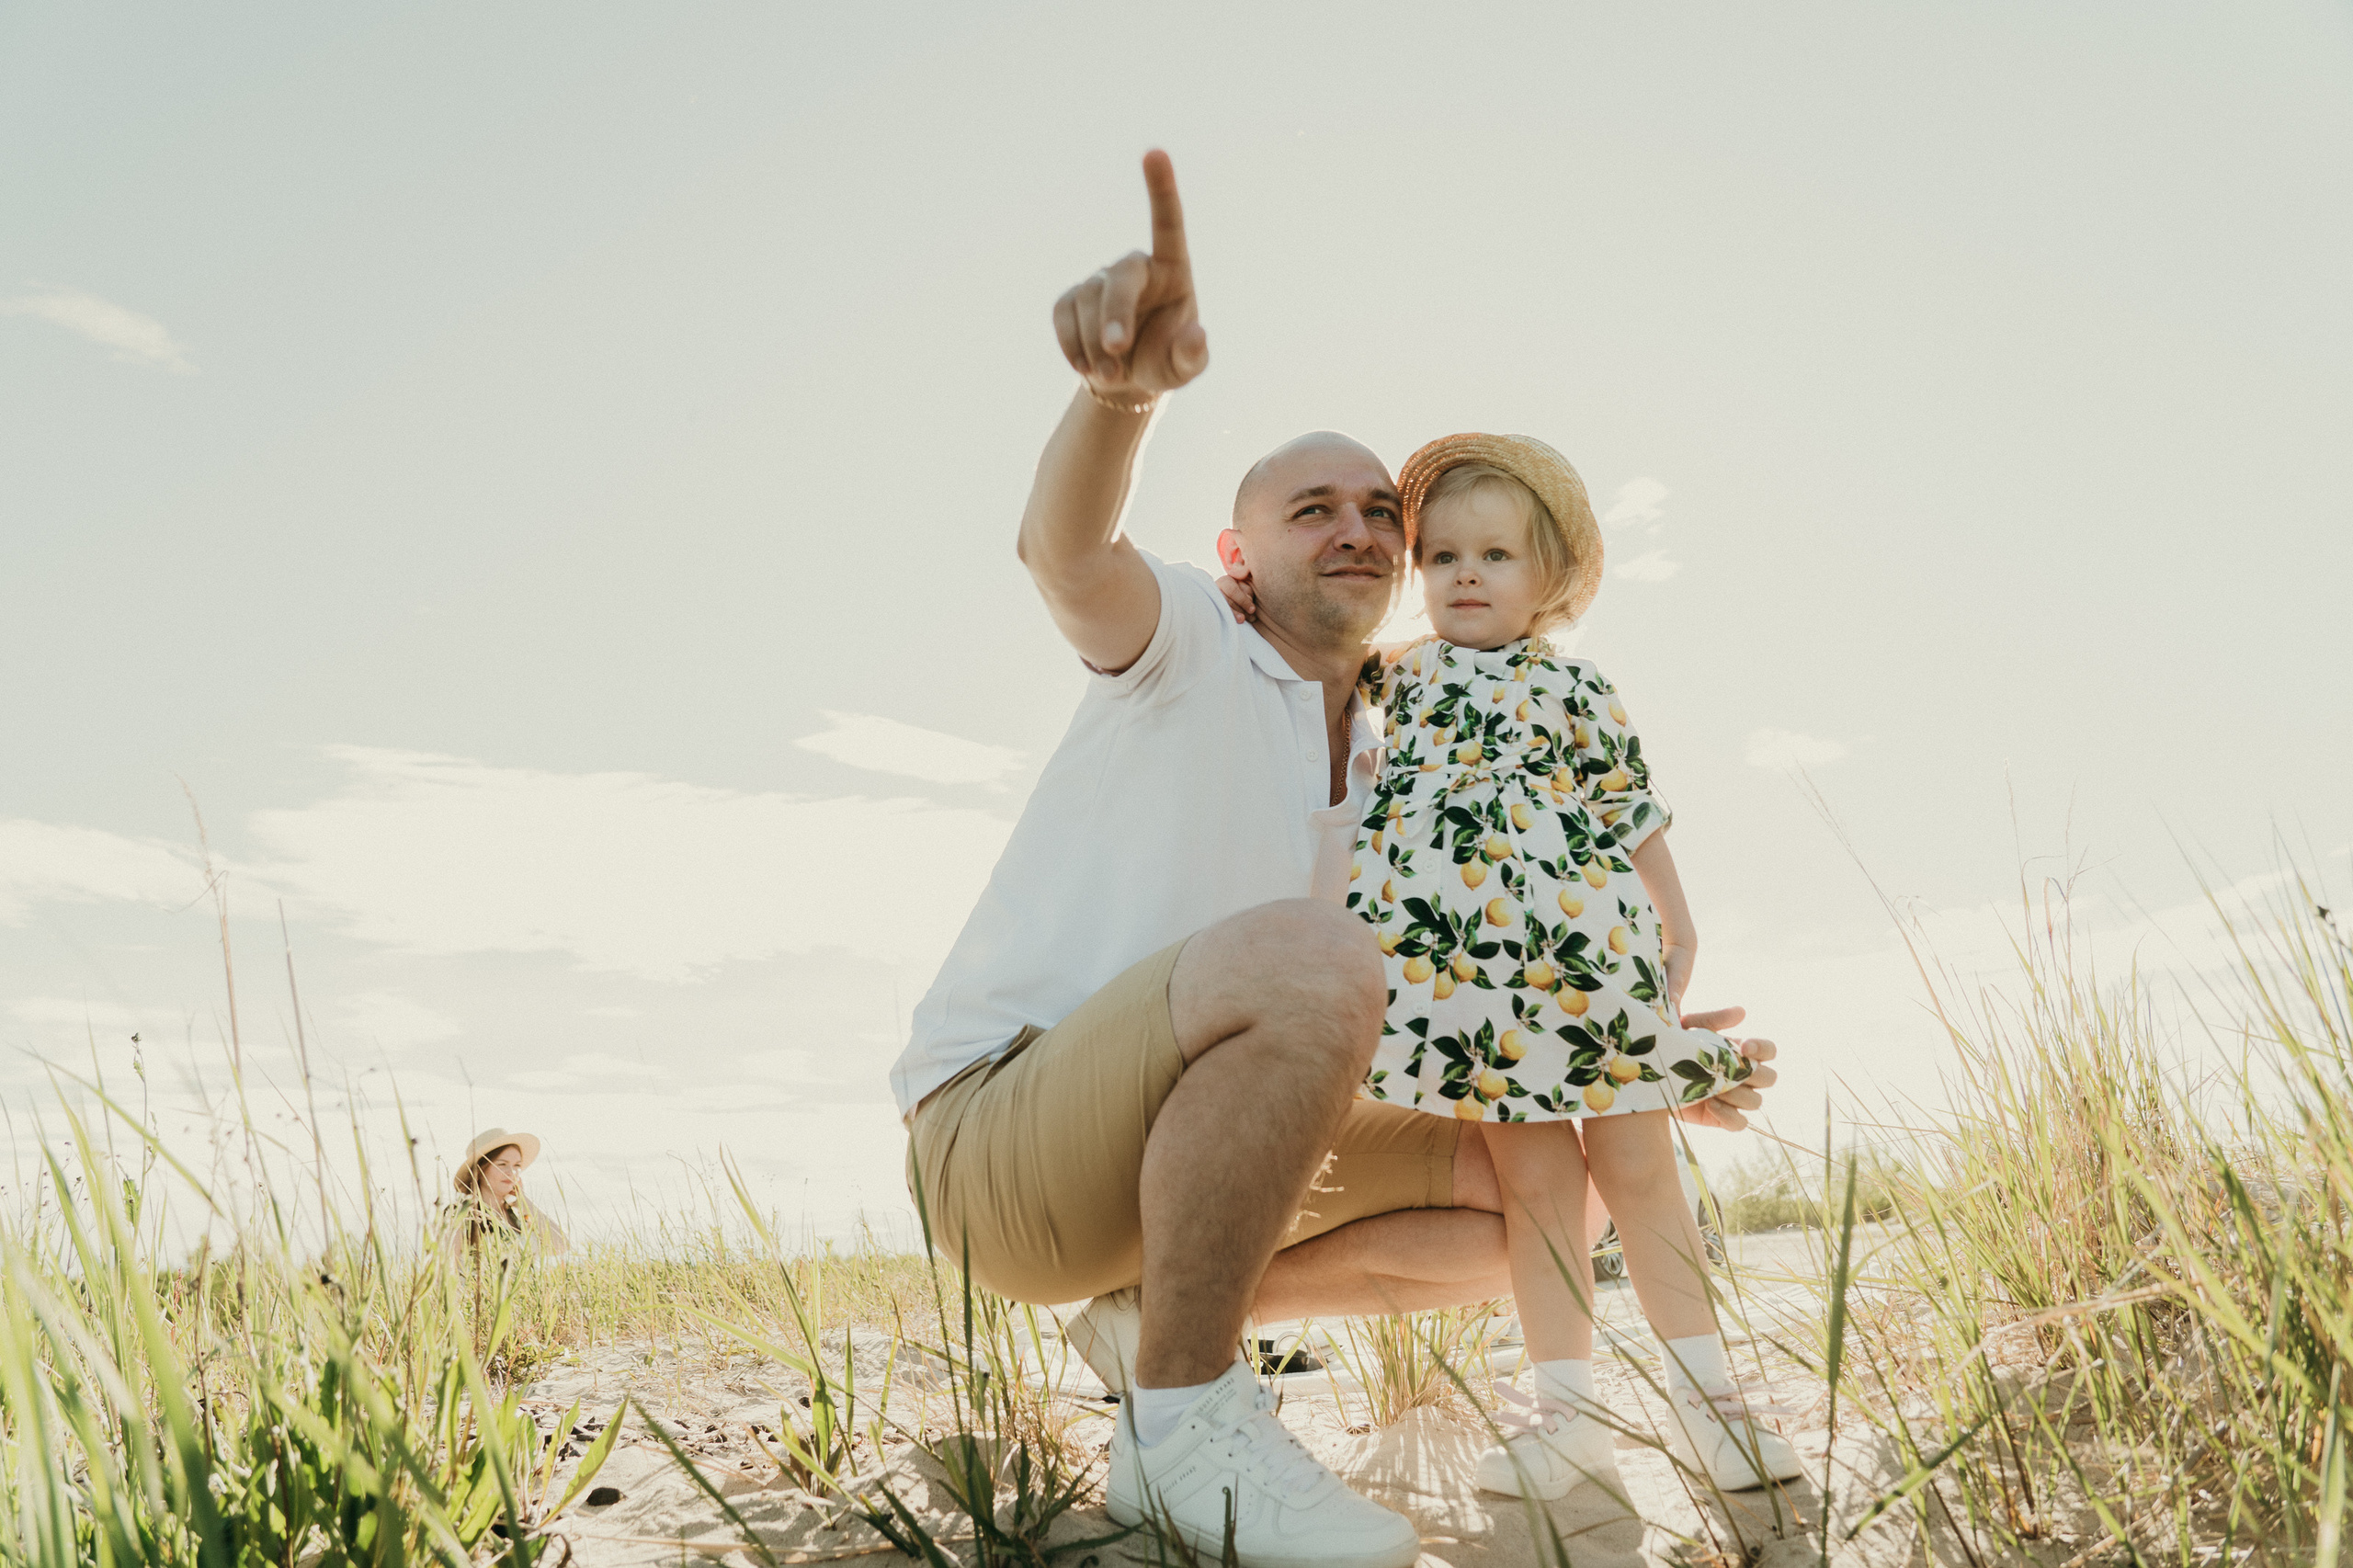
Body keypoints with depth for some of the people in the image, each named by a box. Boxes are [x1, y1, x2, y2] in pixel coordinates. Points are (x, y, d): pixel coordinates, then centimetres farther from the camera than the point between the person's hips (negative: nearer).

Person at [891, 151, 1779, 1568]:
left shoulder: (1389, 780, 15)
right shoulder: (1183, 639, -4)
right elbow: (1066, 552, -28)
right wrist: (1124, 388, -50)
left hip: (1167, 1150, 7)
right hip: (996, 1125, -7)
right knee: (1312, 959, -35)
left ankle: (1160, 1316, 4)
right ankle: (1184, 1403, -19)